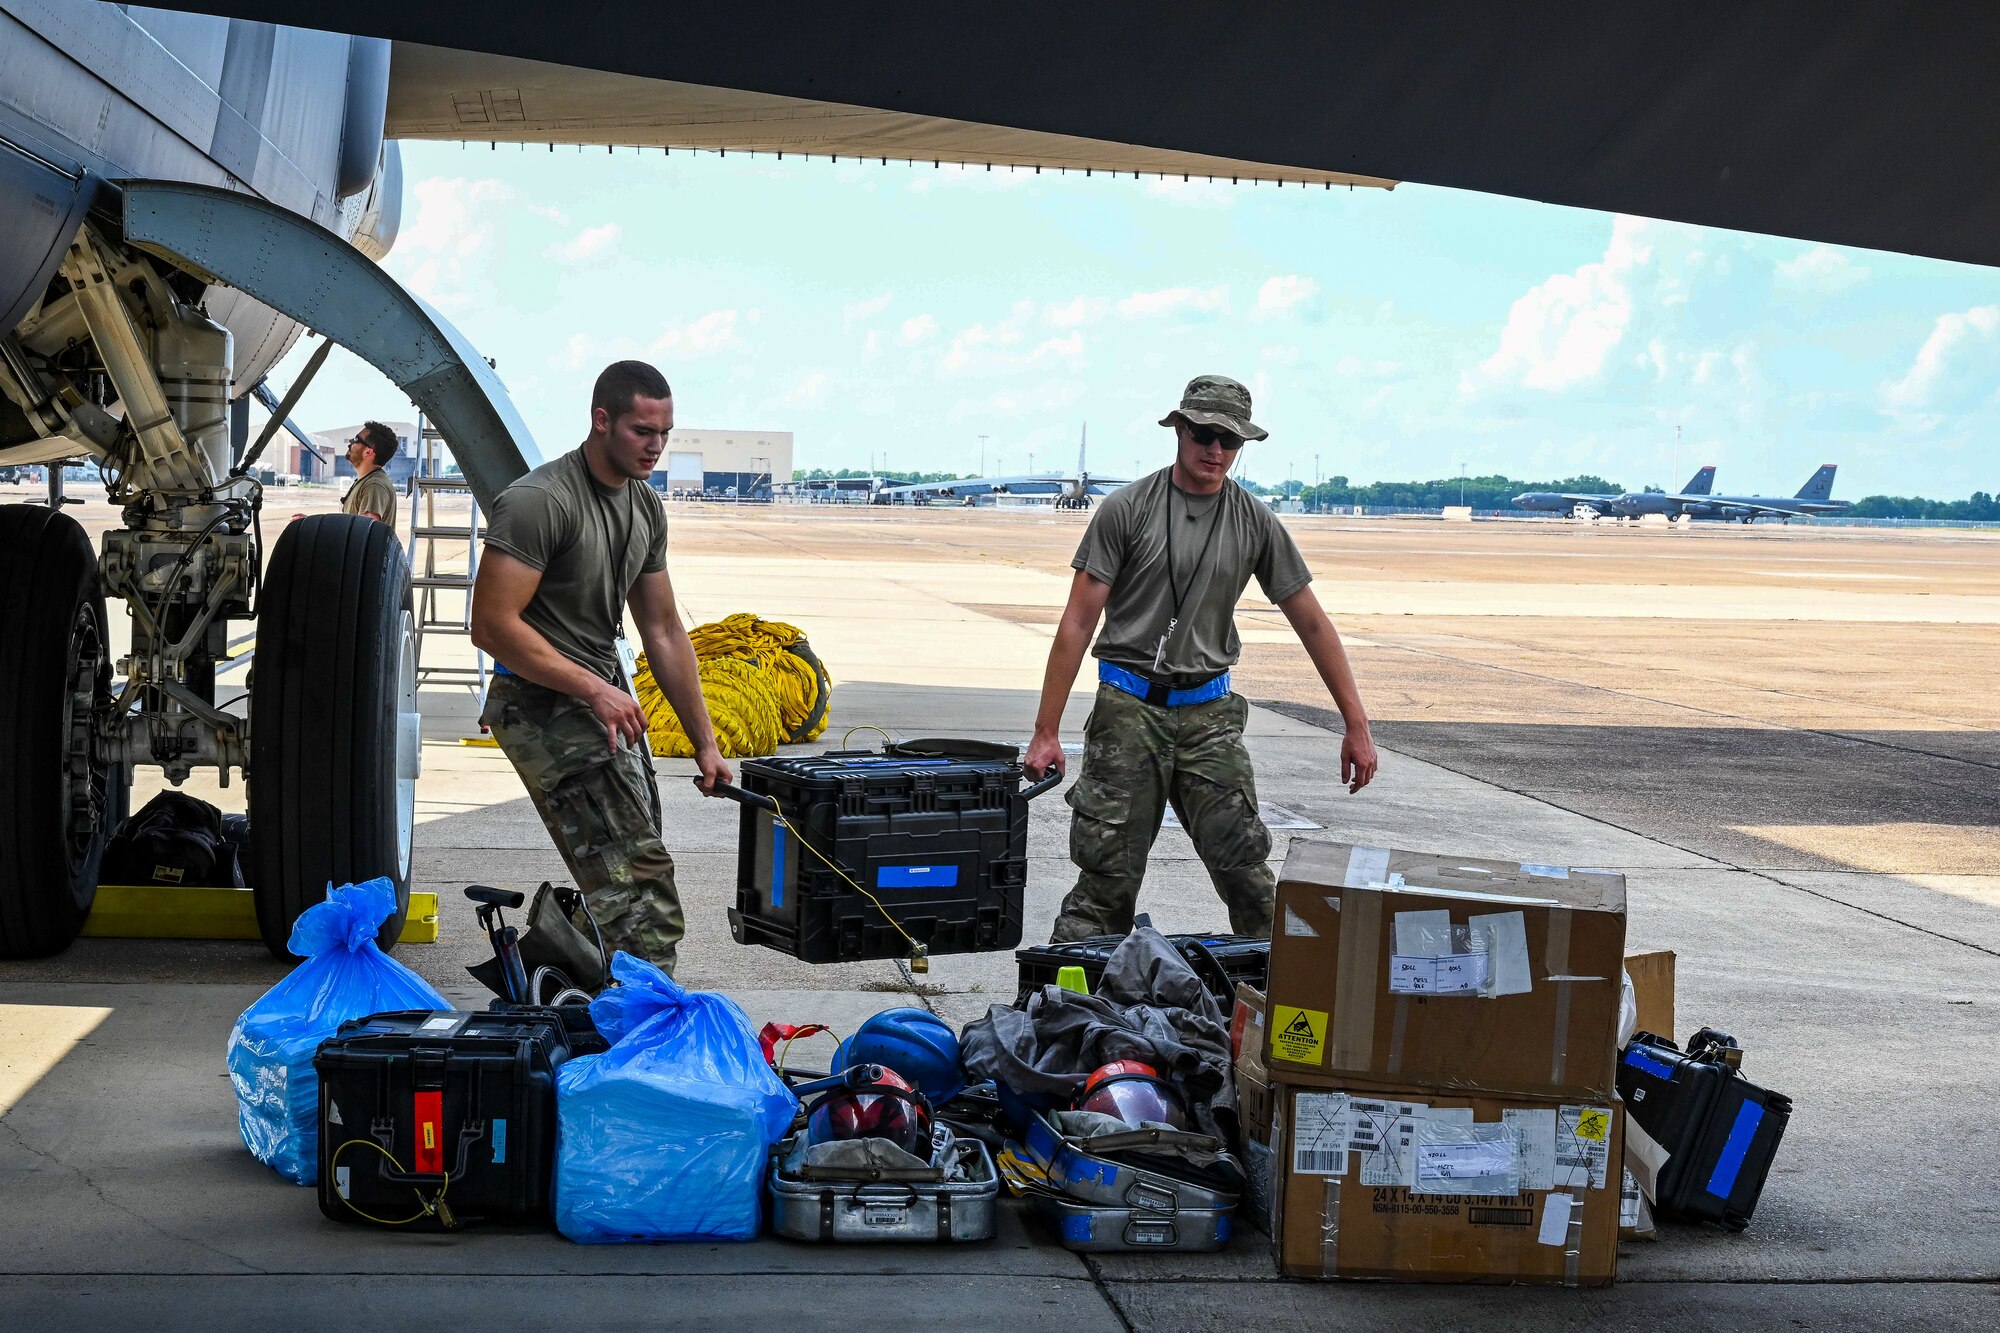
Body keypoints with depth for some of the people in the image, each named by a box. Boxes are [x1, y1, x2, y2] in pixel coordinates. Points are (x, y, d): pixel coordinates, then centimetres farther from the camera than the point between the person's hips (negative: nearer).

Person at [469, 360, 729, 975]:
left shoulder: (646, 506, 10)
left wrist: (705, 742, 14)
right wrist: (593, 689, -22)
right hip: (544, 704, -9)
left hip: (608, 694, 9)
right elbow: (492, 626, -21)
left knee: (635, 874, 10)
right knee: (642, 887, -19)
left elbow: (663, 631, 16)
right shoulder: (539, 500, -17)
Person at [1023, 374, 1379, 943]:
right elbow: (1078, 624, -4)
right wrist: (1046, 733, -8)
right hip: (1129, 708, -2)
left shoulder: (1256, 522, 5)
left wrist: (1357, 726, 5)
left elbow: (1312, 624, 9)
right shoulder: (1127, 509, -3)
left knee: (1245, 867, -6)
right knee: (1107, 876, -4)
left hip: (1209, 711, 2)